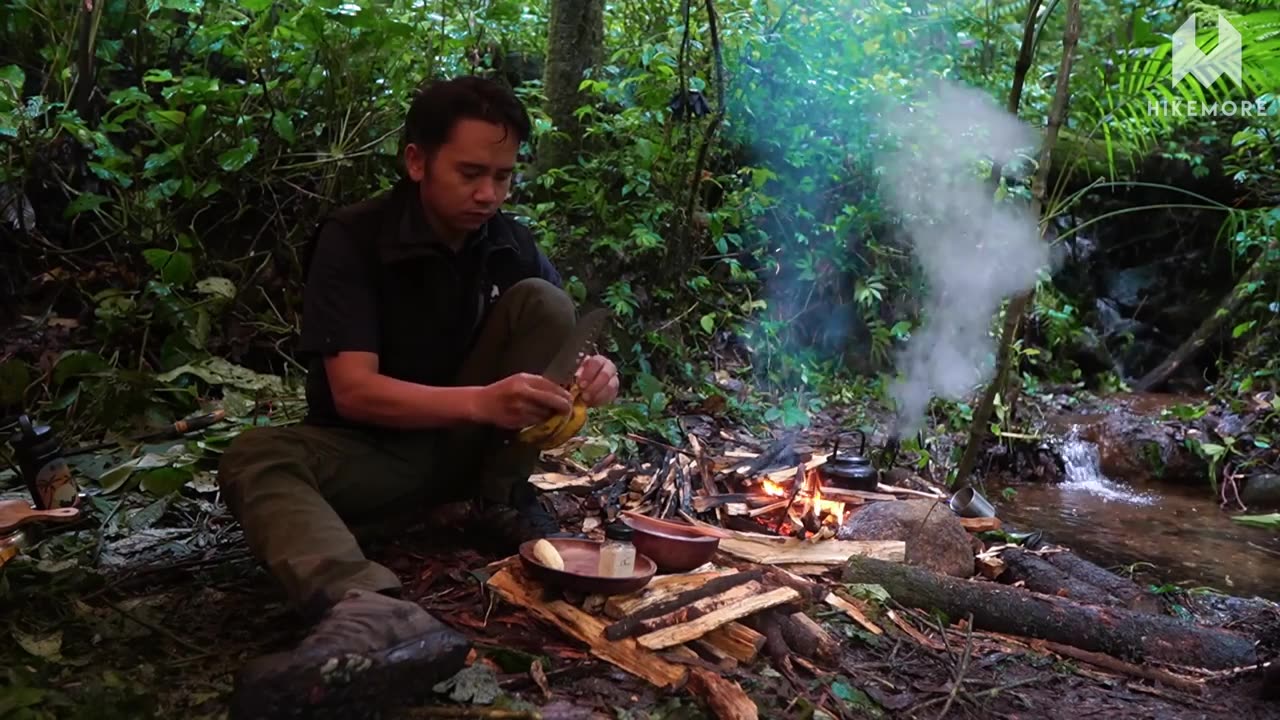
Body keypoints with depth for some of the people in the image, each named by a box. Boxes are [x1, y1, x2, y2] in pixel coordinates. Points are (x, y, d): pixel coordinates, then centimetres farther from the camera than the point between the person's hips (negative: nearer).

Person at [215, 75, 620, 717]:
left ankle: (504, 502, -11)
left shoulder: (508, 242, -3)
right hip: (372, 450, -3)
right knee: (254, 459, -33)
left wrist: (591, 370, -28)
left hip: (469, 442, 3)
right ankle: (372, 612, -63)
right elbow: (353, 391, -25)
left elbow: (560, 333, -1)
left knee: (542, 303, -15)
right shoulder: (353, 239, -17)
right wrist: (482, 400, -42)